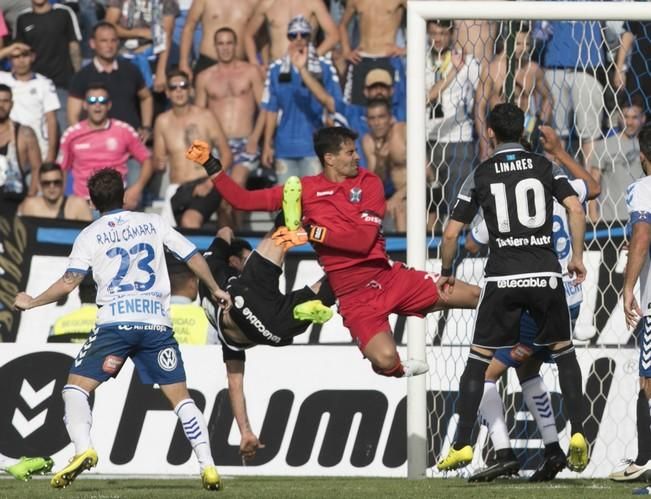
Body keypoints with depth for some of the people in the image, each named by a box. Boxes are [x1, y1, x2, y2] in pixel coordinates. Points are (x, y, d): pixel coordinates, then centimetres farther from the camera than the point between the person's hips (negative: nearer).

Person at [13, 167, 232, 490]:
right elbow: (193, 257, 14)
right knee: (180, 396, 9)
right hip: (157, 322, 3)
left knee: (76, 387, 3)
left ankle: (83, 449, -21)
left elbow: (69, 282, -2)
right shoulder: (153, 223, 14)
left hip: (115, 322, -3)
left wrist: (31, 303, 11)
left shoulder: (90, 235, 7)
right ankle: (207, 466, -2)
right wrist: (215, 290, 30)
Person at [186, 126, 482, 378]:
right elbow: (243, 200, 4)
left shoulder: (368, 182, 2)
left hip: (389, 276, 2)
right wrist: (210, 165, -2)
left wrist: (310, 232, -17)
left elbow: (364, 239, -11)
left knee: (476, 297, -5)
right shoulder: (305, 190, 3)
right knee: (385, 361, -27)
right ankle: (402, 371, 9)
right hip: (353, 295, -2)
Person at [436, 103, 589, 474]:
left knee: (478, 359, 9)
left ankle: (463, 446, 4)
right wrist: (577, 257, 3)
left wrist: (446, 272, 20)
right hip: (546, 274, 1)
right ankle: (578, 434, 4)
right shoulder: (545, 166, 7)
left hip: (502, 277, -1)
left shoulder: (480, 175, 6)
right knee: (564, 352, 17)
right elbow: (576, 209, -7)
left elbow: (452, 233, 5)